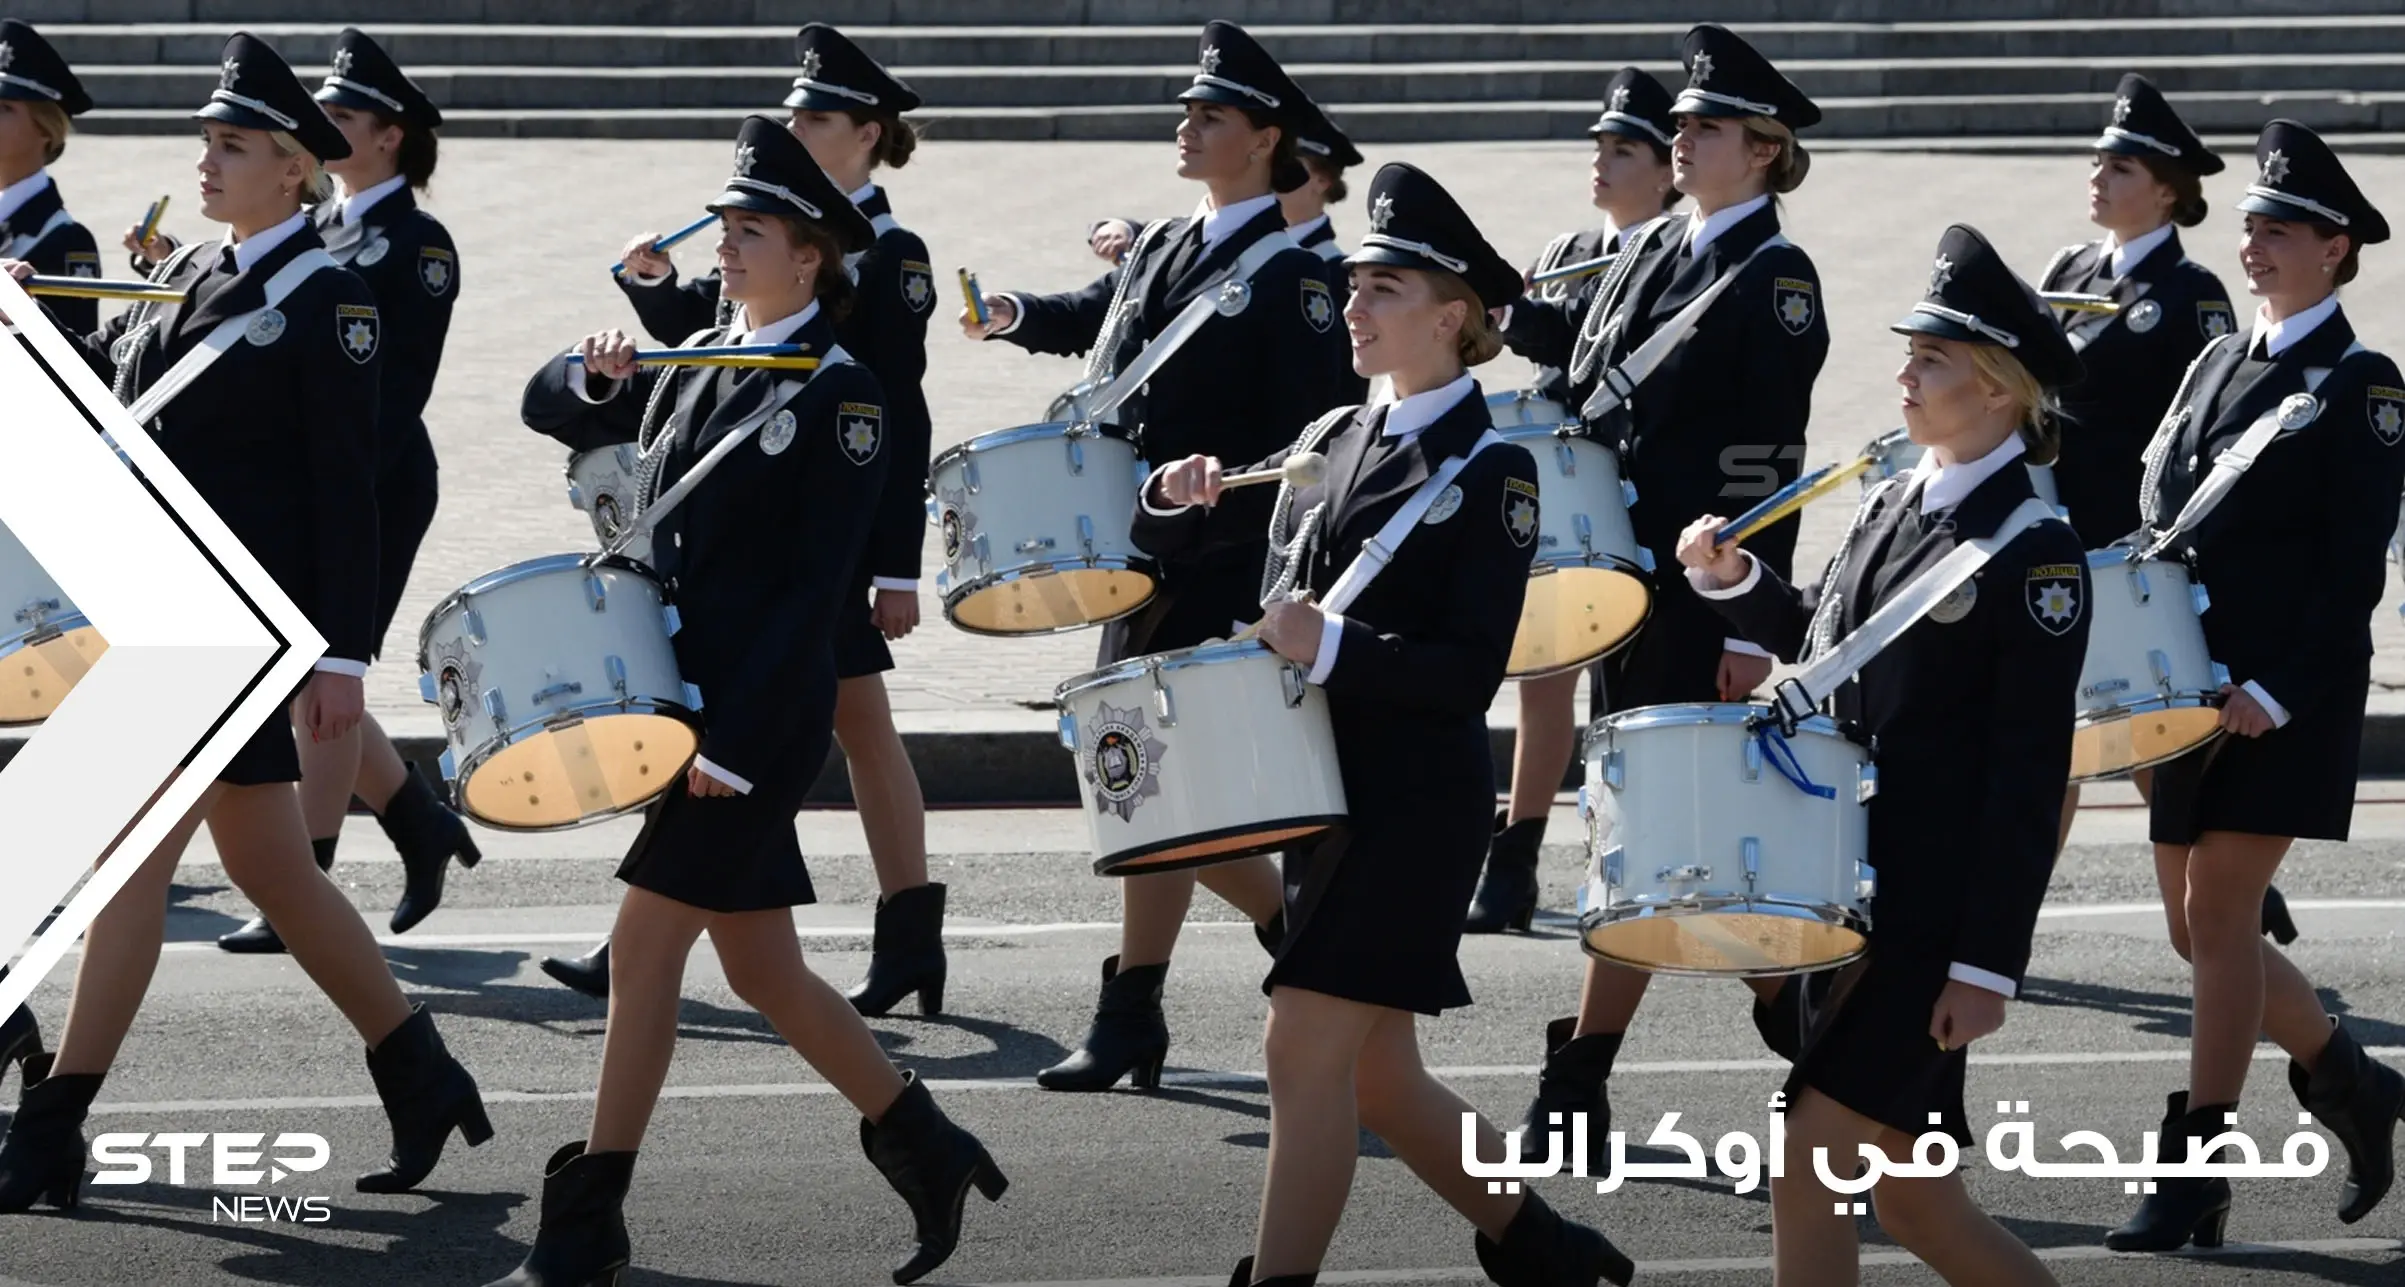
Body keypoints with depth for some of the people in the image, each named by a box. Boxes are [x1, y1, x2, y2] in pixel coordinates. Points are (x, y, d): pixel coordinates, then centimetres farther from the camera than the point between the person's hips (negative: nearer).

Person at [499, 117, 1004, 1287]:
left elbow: (816, 588, -15)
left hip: (763, 716, -8)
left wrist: (734, 740, -19)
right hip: (686, 701, 8)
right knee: (760, 968, 9)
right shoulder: (693, 367, 11)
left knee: (643, 949, -5)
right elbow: (546, 408, 20)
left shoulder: (838, 395, -11)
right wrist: (596, 373, -4)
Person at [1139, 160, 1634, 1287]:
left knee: (1307, 1047, -11)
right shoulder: (1334, 441, 12)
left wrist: (1335, 648, -28)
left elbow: (1471, 673, -16)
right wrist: (1178, 497, -3)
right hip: (1324, 796, 8)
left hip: (1418, 806, -8)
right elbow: (1177, 542, 19)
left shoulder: (1492, 470, -9)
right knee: (1374, 1074, 12)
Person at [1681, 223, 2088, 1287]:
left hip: (1931, 918, -8)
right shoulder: (1891, 501, 11)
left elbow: (2031, 778, -15)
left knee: (1809, 1157, -9)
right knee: (1907, 1192, 10)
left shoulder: (2034, 548, -12)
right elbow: (1819, 644, 25)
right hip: (1841, 892, 8)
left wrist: (1989, 964, -18)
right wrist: (1737, 582, 6)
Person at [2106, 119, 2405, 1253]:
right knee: (2198, 928, 10)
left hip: (2287, 702, -7)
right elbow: (2157, 514, 18)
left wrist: (2276, 692, -19)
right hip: (2197, 692, 8)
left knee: (2220, 914, -9)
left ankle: (2195, 1177, -4)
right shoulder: (2218, 364, 15)